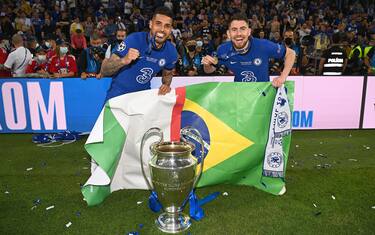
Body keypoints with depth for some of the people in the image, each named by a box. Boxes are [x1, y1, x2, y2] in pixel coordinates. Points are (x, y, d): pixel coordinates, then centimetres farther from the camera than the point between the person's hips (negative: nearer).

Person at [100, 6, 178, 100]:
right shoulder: (133, 39, -23)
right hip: (118, 95, -3)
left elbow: (168, 74, 10)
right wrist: (123, 61, -39)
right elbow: (104, 71, -21)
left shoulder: (171, 52, -12)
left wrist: (166, 85, -11)